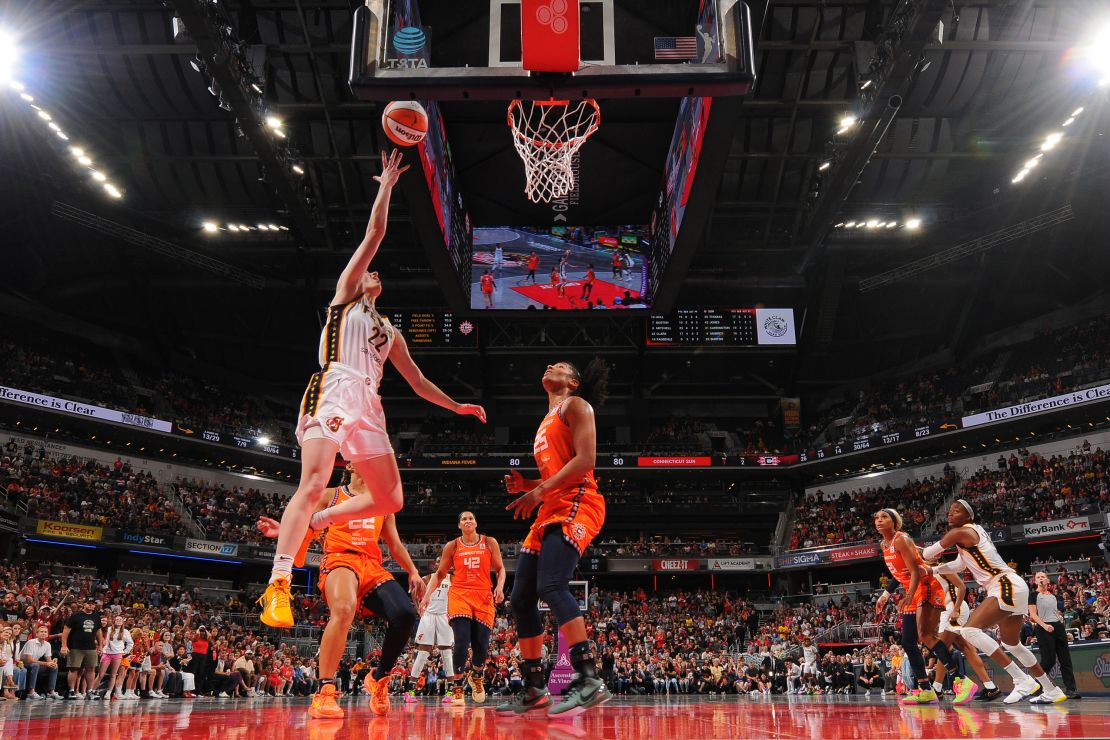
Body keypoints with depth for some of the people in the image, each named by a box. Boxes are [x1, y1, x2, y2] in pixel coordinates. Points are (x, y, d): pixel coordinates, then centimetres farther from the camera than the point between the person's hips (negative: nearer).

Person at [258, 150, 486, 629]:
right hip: (333, 393, -7)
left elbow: (418, 383, 32)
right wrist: (387, 185, 13)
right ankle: (278, 583, -26)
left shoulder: (389, 332, 32)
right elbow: (373, 236, 10)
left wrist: (457, 407, 28)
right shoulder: (344, 295, 18)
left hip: (367, 406, 7)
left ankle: (313, 524, 15)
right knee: (313, 486, -23)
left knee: (390, 499, 1)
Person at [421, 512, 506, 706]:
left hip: (483, 597, 1)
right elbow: (439, 573, 12)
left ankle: (476, 676, 32)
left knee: (481, 646, 0)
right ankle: (456, 688, -4)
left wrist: (500, 587, -9)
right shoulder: (452, 546, 8)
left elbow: (500, 568, 10)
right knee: (462, 643, -17)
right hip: (459, 595, -1)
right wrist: (427, 595, 0)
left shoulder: (490, 543, 8)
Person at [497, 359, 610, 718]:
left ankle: (589, 680, -30)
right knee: (521, 599, 4)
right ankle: (534, 690, 11)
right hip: (550, 511, 10)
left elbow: (585, 459, -13)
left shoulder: (575, 405, 2)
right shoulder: (547, 422, 27)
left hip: (575, 506, -9)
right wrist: (526, 485, 11)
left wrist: (540, 491, -16)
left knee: (552, 586, -28)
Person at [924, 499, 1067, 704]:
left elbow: (928, 554, 0)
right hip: (1011, 588, 10)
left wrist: (929, 555, 22)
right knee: (1012, 644, 23)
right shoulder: (974, 532, 20)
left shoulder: (960, 533, -9)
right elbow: (959, 565, 30)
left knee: (970, 630, -20)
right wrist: (933, 569, 22)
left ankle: (1022, 680, -18)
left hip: (1007, 587, -10)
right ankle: (1052, 691, 34)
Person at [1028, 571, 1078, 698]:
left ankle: (1070, 688, 0)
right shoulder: (1034, 595, 0)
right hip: (1043, 629, -6)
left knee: (1065, 659, 0)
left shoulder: (1053, 595, 18)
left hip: (1058, 626, 6)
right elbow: (1033, 614, -8)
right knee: (1049, 660, -8)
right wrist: (1044, 625, -20)